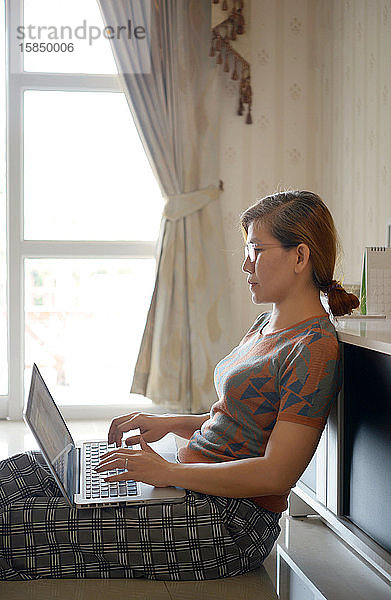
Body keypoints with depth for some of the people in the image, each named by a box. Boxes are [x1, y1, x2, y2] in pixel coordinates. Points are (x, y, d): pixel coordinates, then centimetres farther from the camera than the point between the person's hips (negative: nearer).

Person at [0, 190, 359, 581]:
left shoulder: (316, 347, -16)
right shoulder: (266, 325, 14)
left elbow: (276, 475, -21)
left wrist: (169, 472, -19)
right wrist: (170, 423, 7)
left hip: (229, 523, -9)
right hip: (194, 493, 9)